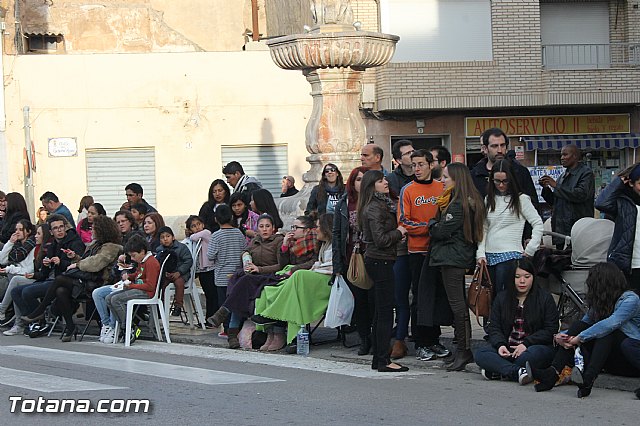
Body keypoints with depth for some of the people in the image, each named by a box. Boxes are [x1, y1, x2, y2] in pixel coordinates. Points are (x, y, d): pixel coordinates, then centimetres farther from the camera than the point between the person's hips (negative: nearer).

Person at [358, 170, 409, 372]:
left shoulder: (382, 205, 16)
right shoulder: (374, 209, -14)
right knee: (385, 311, -9)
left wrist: (398, 233, 4)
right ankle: (383, 360, -9)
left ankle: (378, 359, 16)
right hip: (380, 262, -10)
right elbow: (381, 239, -20)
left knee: (381, 311, 12)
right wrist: (399, 232, -6)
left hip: (378, 261, 10)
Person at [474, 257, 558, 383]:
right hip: (507, 349, 3)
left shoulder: (545, 298, 3)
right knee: (479, 353, -24)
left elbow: (551, 330, -2)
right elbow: (494, 327, 10)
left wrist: (526, 344, -15)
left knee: (535, 353, -39)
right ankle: (516, 372, -38)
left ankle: (499, 370, -28)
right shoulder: (502, 298, 13)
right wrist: (500, 345, -13)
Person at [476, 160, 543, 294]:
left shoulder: (521, 200, 0)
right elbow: (484, 229, 13)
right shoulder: (489, 200, 14)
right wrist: (480, 254, 3)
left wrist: (530, 250, -6)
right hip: (489, 256, 5)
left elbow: (538, 224, -2)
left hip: (510, 256, -5)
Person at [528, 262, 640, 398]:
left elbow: (610, 324, -26)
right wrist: (561, 336, -12)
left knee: (606, 332, -31)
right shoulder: (599, 304, 14)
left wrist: (579, 338, -27)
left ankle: (588, 379, -49)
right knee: (579, 326, -10)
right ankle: (551, 374, -27)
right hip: (615, 362, 7)